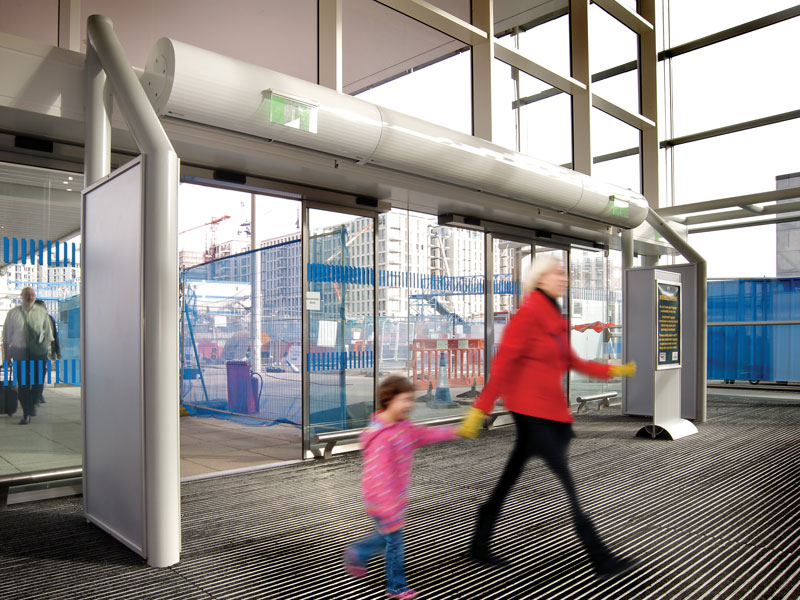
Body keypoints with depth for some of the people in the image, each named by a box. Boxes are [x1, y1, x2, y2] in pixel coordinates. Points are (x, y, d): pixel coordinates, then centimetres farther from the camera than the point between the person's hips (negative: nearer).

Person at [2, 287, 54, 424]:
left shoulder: (42, 312, 6)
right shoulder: (13, 313, 4)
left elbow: (48, 332, 10)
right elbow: (6, 336, 8)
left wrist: (47, 348, 3)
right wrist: (6, 355, 6)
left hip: (39, 352, 1)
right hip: (20, 352, -1)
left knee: (38, 382, -1)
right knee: (22, 383, -2)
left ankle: (32, 403, 29)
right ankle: (26, 414, 10)